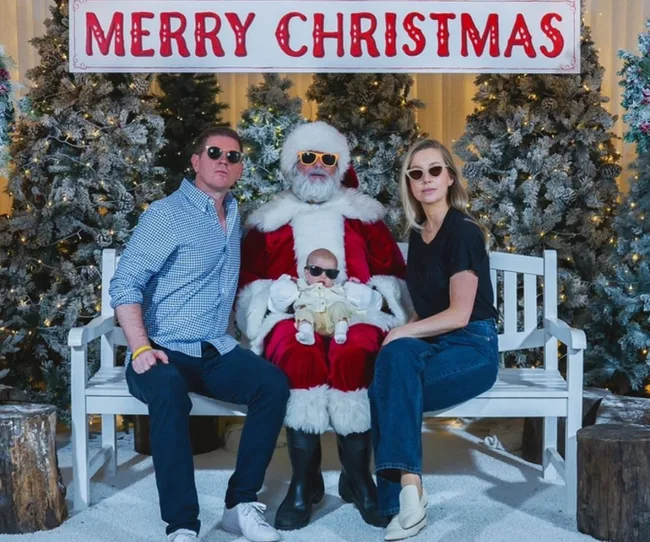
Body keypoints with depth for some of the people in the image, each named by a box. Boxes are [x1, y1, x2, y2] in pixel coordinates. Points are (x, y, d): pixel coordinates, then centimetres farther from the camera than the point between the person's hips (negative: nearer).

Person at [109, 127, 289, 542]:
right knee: (169, 390, -38)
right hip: (164, 352, -5)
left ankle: (242, 503, -14)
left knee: (274, 382, -22)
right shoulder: (167, 214, -6)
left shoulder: (234, 216, 15)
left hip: (216, 352, 6)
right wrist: (140, 347, -25)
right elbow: (126, 284, -13)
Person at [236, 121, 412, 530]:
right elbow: (250, 283, 11)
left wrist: (367, 295, -9)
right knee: (301, 355, -36)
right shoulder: (270, 220, 18)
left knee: (355, 354, -36)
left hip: (355, 314, 0)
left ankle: (358, 476, -19)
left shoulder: (364, 215, 19)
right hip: (293, 316, 0)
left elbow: (393, 277, 13)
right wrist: (282, 293, -10)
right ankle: (303, 480, -23)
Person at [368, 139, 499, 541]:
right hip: (432, 342, 6)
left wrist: (400, 334, -14)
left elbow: (459, 314, -15)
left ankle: (404, 495, -23)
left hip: (473, 348, -6)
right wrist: (403, 337, 1)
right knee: (397, 355, -30)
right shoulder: (418, 234, 13)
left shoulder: (464, 232, -11)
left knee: (389, 385, -31)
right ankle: (407, 491, -31)